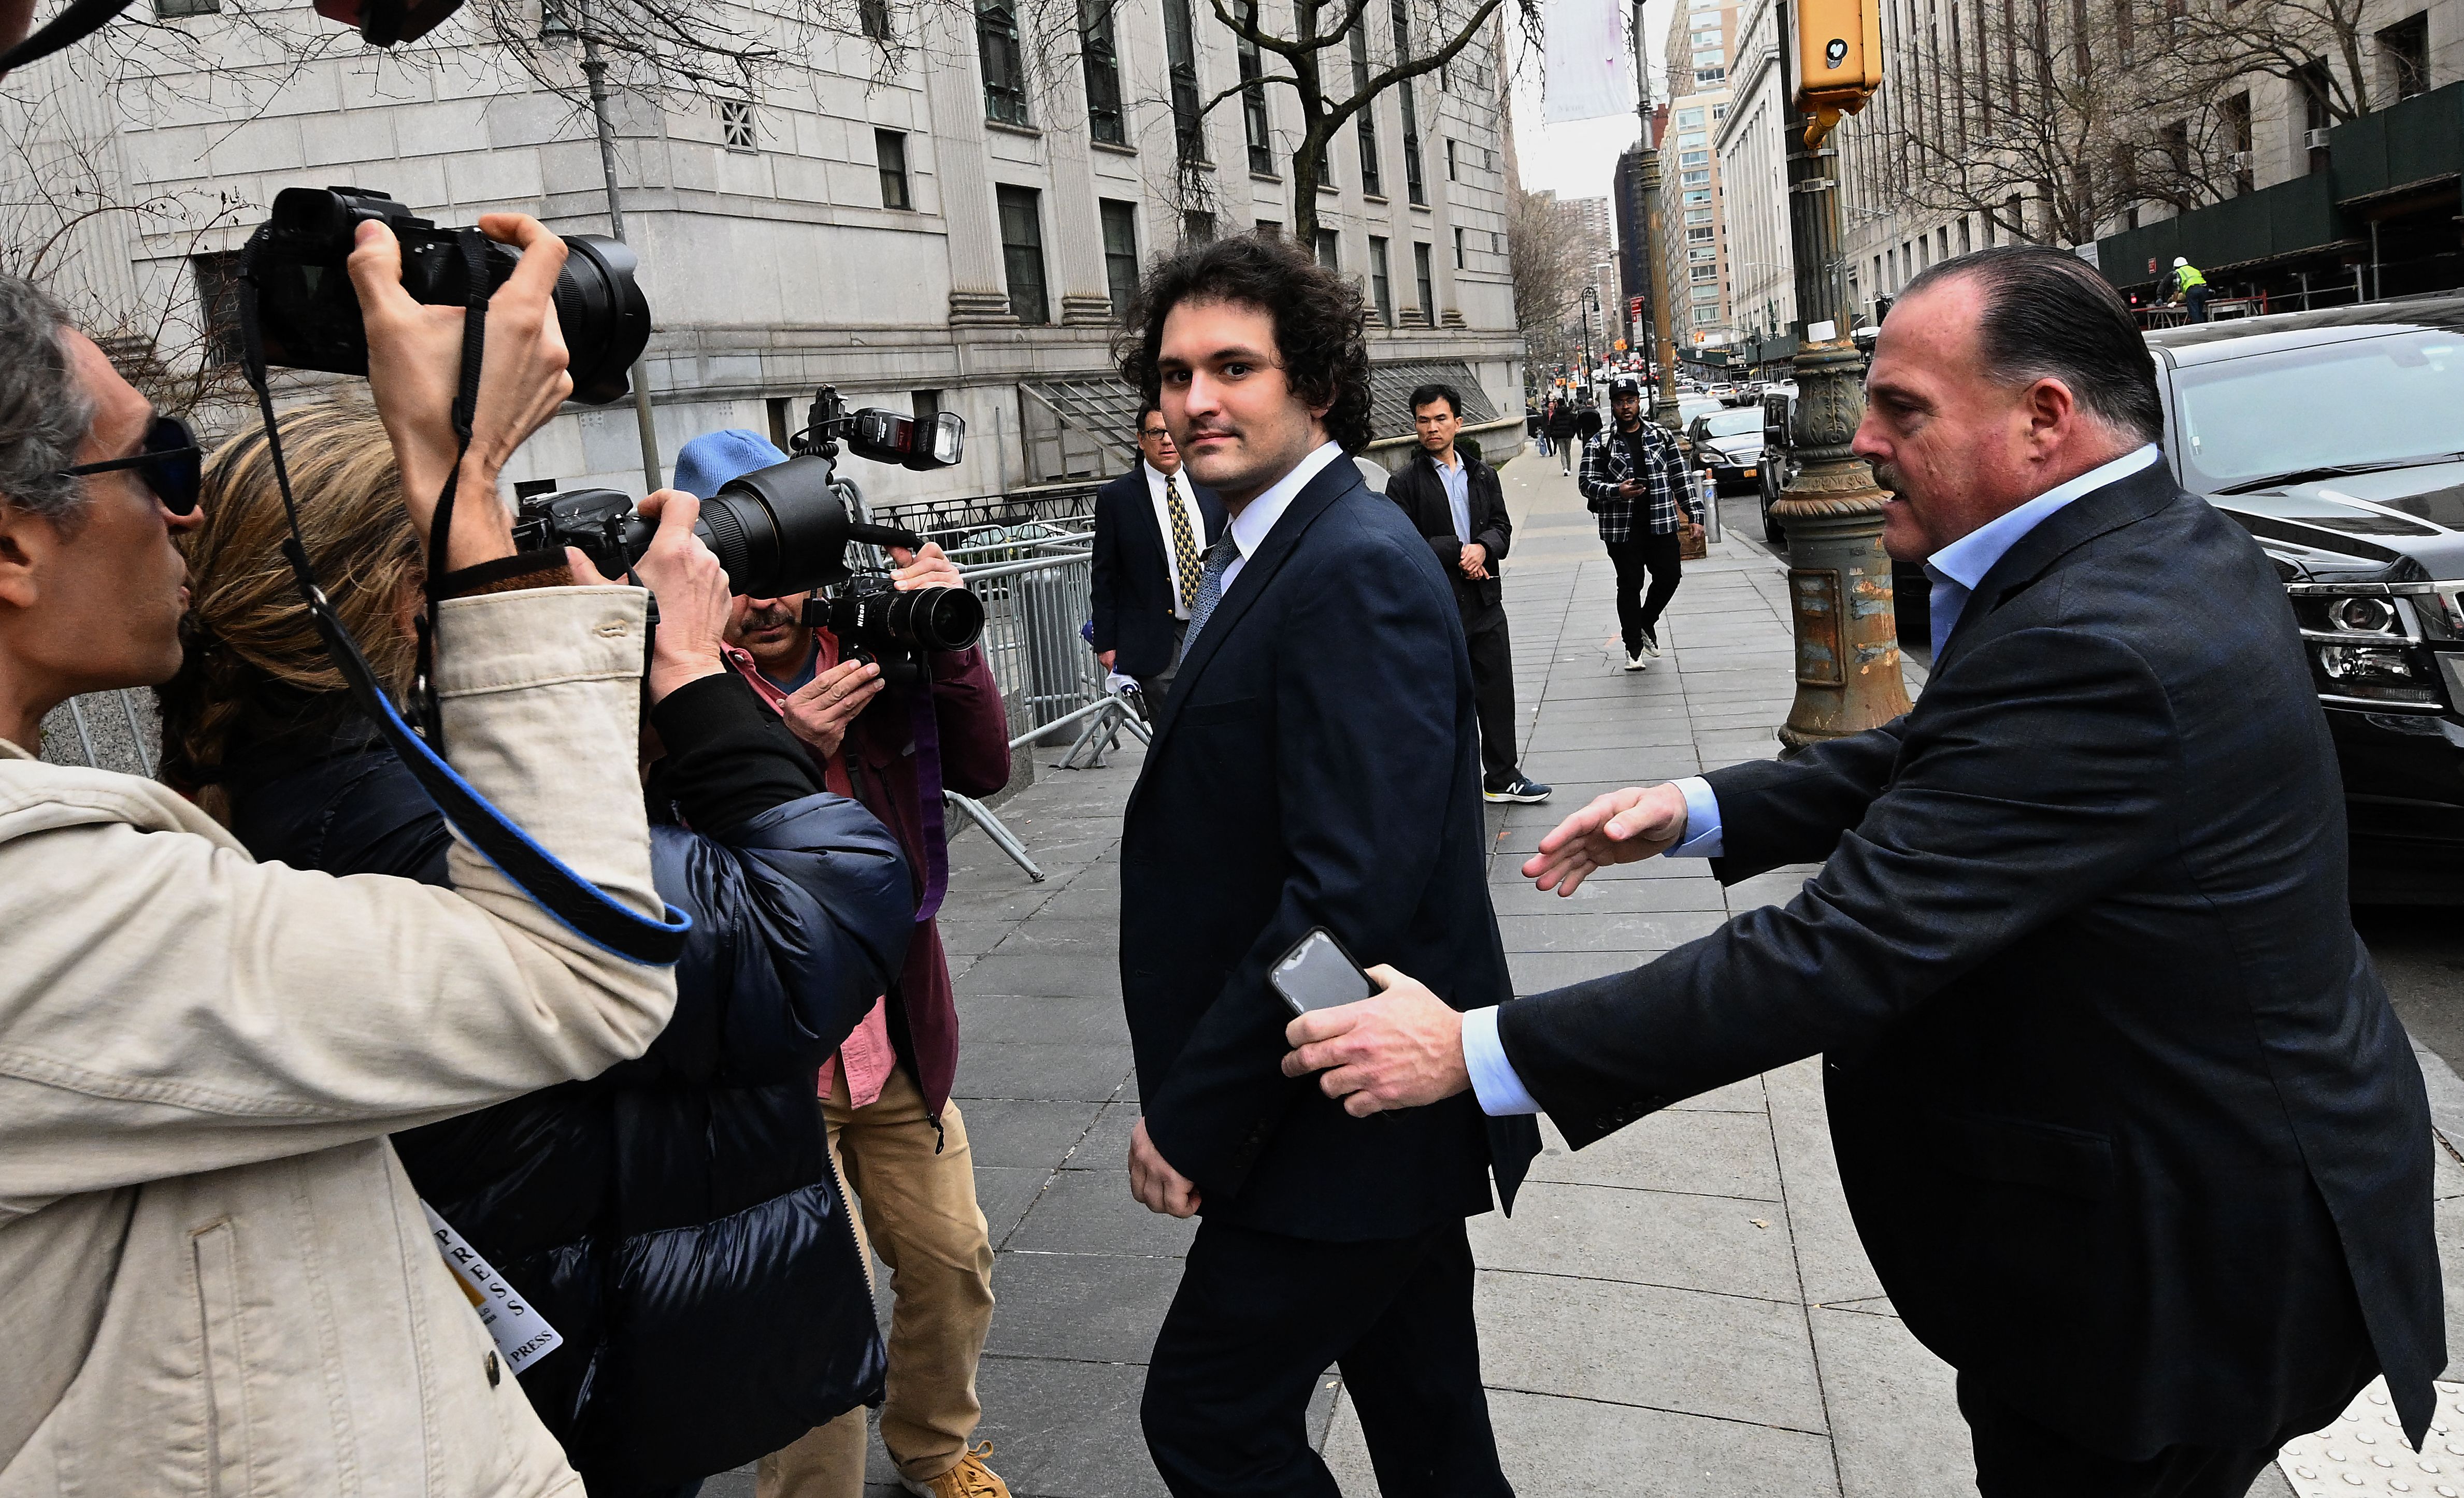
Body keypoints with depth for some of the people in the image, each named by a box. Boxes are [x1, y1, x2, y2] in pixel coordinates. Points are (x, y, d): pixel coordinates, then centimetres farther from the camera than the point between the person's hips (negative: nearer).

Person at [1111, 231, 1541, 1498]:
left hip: (1350, 1117, -9)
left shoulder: (1359, 572, -21)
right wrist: (1197, 1093, 10)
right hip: (1379, 1106, 9)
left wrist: (1194, 1116, -20)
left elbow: (1355, 889, -28)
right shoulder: (1265, 555, 10)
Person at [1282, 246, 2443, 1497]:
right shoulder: (2165, 544, 0)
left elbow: (1835, 958, -34)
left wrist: (1472, 1053, -29)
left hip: (2188, 1251, -9)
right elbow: (1931, 758, 9)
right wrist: (1700, 811, -5)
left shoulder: (2097, 647, -33)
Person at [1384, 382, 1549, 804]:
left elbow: (1502, 526, 10)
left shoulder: (1482, 475, 10)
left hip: (1485, 600, 5)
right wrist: (1457, 554, -15)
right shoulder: (1405, 483, -7)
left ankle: (1502, 776, 24)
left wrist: (1483, 548, -12)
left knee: (1497, 690, 11)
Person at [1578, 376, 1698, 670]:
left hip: (1661, 522, 3)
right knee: (1630, 585, 2)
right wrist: (1617, 491, -22)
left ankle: (1647, 623, 30)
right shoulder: (1599, 443, 0)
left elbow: (1681, 477, 11)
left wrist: (1694, 515, 6)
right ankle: (1633, 647, 14)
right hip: (1621, 527, -3)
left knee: (1670, 575, 2)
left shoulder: (1661, 435, 8)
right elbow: (1587, 483, -3)